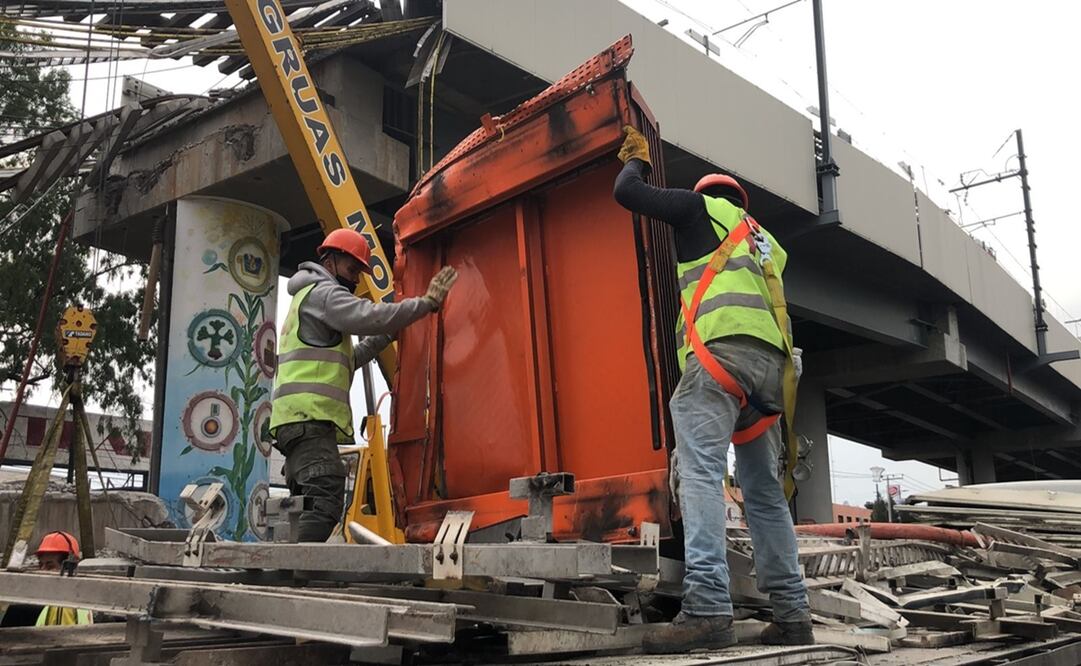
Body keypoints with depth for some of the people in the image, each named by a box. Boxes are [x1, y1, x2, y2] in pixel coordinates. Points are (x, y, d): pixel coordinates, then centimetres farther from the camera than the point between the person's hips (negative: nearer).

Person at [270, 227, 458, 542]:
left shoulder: (307, 298, 33)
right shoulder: (323, 292, 0)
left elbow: (346, 361, 32)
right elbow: (371, 316, -17)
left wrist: (385, 335, 23)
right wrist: (427, 302, -12)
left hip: (298, 421, 10)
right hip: (310, 418, -10)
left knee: (308, 509, 7)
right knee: (325, 504, -22)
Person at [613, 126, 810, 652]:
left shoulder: (703, 207, 17)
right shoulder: (766, 243, 35)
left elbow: (627, 193, 16)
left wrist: (636, 159, 35)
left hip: (721, 350, -7)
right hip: (771, 360, 7)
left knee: (701, 472, -16)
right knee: (764, 489, 9)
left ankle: (708, 608, -27)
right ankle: (792, 613, 7)